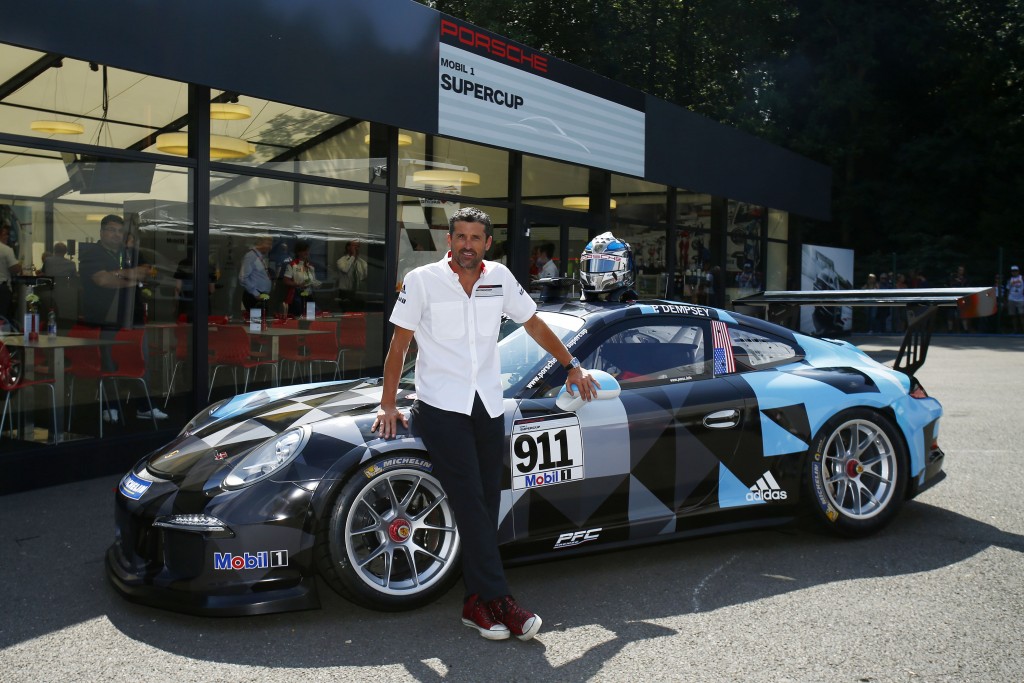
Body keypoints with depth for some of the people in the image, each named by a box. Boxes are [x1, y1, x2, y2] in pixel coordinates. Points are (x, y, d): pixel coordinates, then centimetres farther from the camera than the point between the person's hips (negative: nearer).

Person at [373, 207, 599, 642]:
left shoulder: (500, 278, 7)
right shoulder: (422, 280, -3)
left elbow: (534, 325, 18)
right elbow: (399, 344, 1)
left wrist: (571, 366, 19)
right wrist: (388, 406, -1)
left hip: (488, 407, 4)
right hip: (441, 409, -4)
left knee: (487, 504, 2)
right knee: (470, 503, -10)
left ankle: (476, 602, 9)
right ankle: (497, 601, -9)